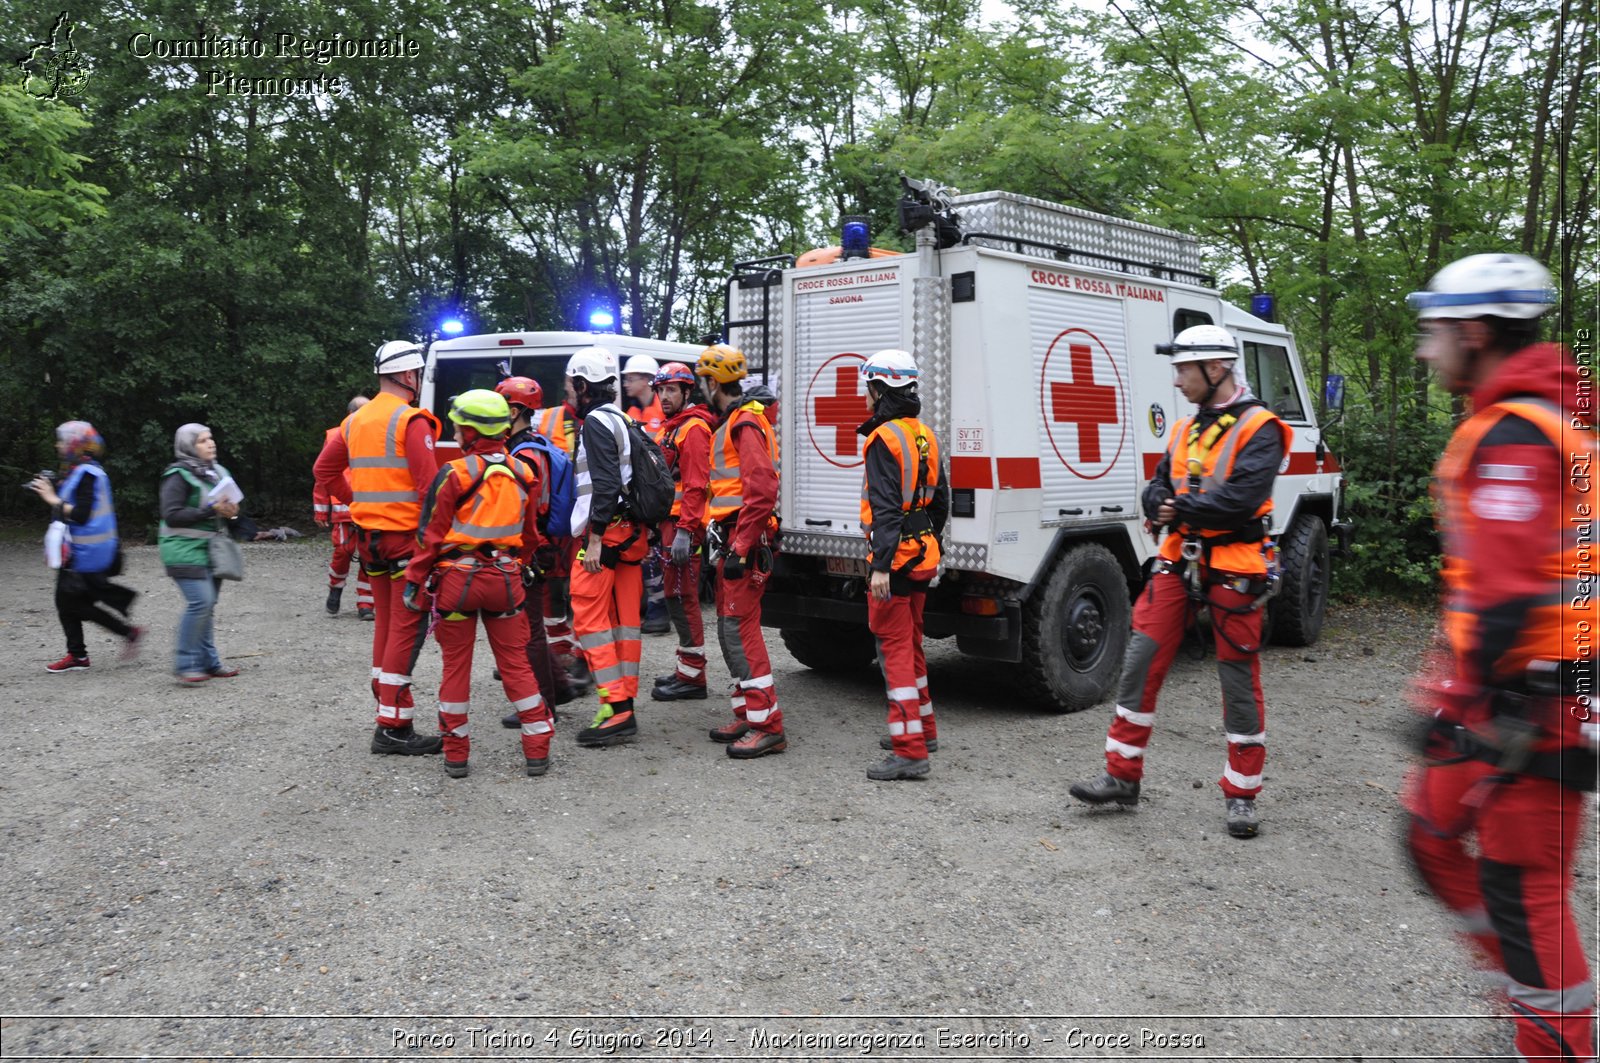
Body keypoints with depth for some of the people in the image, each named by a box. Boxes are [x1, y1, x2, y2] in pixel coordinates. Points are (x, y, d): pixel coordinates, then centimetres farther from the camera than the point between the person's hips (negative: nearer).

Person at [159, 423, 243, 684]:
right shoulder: (178, 475, -10)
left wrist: (230, 511, 1)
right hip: (185, 548, -7)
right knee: (200, 602, -15)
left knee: (207, 605, 10)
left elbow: (224, 505, 24)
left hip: (210, 547, 7)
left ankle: (207, 661, 17)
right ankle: (185, 664, -5)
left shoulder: (217, 472, 12)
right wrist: (210, 509, -21)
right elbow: (171, 515, -16)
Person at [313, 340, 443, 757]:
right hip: (406, 535, -8)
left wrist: (361, 501, 16)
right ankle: (393, 726, -5)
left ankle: (391, 710, 23)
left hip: (368, 534, 8)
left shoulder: (355, 421, 12)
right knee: (408, 626, -5)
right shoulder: (411, 420, -12)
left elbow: (325, 470, 18)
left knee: (386, 623, 15)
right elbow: (429, 484, -18)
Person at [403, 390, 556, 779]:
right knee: (515, 662, 11)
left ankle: (456, 754, 16)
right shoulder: (523, 473, 4)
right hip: (505, 577, 3)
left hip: (457, 578, -3)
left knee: (456, 663, 9)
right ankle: (537, 749, 12)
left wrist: (414, 580, 0)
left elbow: (430, 534, -8)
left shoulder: (455, 473, -10)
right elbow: (530, 535, 12)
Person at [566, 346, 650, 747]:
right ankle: (624, 706, 15)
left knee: (590, 617, -7)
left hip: (606, 533, -10)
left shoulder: (596, 423, -11)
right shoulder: (621, 420, 19)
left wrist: (594, 539, -21)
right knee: (623, 619, 10)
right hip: (631, 533, 10)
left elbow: (605, 484, -21)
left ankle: (616, 710, -10)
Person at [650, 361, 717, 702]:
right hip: (671, 523, 10)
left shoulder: (693, 428, -11)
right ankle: (686, 670, 23)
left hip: (683, 527, -10)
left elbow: (696, 485, -20)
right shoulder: (672, 428, 21)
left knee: (682, 598, -8)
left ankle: (692, 677, -2)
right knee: (676, 596, 14)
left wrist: (684, 531, -26)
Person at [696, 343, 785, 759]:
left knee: (740, 629, -12)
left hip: (746, 541, -11)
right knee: (730, 628, 13)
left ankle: (768, 727, -9)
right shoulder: (729, 423, 20)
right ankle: (747, 716, 21)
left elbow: (762, 491, -23)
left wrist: (740, 549, -23)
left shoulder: (746, 423, -13)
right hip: (732, 540, 11)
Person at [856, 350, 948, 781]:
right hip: (922, 553, 9)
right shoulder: (925, 435, 13)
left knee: (894, 647, -7)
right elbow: (940, 500, 19)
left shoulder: (884, 438, -15)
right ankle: (922, 729, 33)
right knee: (910, 643, 21)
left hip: (895, 556, -9)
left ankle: (910, 750, -8)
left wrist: (881, 565, -25)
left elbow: (886, 507, -23)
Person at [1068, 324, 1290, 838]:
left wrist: (1181, 506, -13)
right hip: (1179, 561, 7)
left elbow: (1241, 498, -22)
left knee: (1239, 680, 3)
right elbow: (1157, 487, 13)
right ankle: (1122, 776, 12)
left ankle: (1241, 795, 16)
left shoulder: (1257, 427, -9)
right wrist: (1159, 502, -10)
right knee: (1141, 661, 2)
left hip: (1232, 568, -7)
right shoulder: (1187, 429, 15)